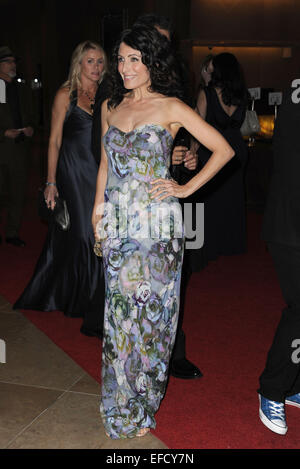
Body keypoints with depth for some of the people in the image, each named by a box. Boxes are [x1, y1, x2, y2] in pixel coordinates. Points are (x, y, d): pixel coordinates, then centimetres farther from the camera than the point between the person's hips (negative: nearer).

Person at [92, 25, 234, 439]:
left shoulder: (171, 108, -5)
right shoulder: (110, 107, 11)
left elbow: (223, 149, -4)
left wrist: (186, 189, -6)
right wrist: (98, 212, 15)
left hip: (156, 226, -4)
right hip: (117, 225, 5)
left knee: (148, 312, 3)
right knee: (120, 311, 10)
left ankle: (137, 408, 21)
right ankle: (123, 401, 27)